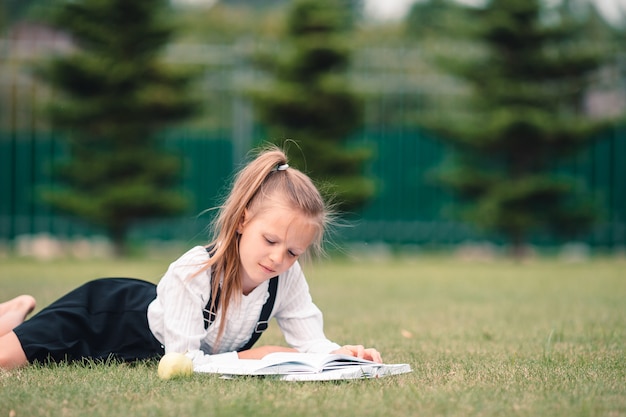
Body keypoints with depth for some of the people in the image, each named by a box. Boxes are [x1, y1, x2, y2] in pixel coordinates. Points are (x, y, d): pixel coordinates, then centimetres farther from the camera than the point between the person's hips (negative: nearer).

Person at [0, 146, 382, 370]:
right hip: (105, 315, -6)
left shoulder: (287, 277, -25)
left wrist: (342, 353, -42)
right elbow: (183, 362, -40)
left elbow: (311, 343, -21)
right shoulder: (190, 273, -40)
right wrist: (253, 356, -41)